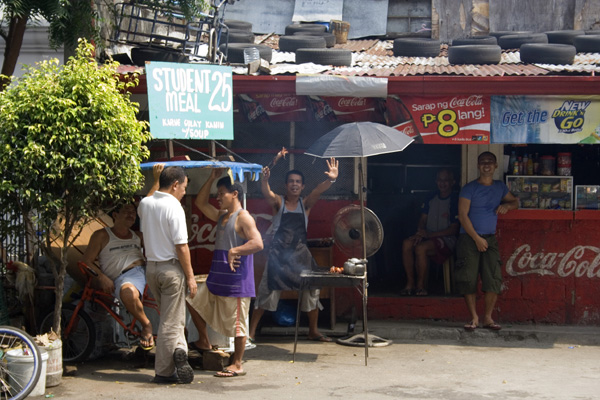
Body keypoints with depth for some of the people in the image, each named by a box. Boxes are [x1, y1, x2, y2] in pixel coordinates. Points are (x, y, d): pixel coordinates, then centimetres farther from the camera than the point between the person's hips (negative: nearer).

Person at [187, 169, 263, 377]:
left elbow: (258, 243, -23)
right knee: (195, 301, 21)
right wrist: (212, 179, 13)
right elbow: (200, 202, 21)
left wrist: (234, 251, -31)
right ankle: (204, 342, 31)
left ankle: (237, 365, 5)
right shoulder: (221, 216, 15)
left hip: (236, 282, -10)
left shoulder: (243, 218, -13)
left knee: (237, 324, -3)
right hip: (216, 279, 10)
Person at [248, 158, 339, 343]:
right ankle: (251, 331, 5)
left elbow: (318, 191, -14)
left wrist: (331, 180, -34)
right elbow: (266, 193, -22)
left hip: (300, 254, 3)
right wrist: (264, 180, -46)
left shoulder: (305, 204, 5)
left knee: (311, 290, 5)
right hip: (279, 252, -3)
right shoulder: (278, 202, -1)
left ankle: (313, 331, 19)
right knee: (267, 291, -1)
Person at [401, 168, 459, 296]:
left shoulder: (455, 201, -8)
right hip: (428, 235, 6)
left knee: (421, 248, -32)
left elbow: (454, 229, -11)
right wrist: (421, 232, -8)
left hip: (447, 239, -6)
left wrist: (429, 235, -17)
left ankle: (421, 286, -17)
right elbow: (423, 219, 15)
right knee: (407, 243, -23)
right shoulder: (431, 198, 12)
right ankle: (410, 283, -18)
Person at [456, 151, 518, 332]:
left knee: (493, 280, -7)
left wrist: (507, 205, 1)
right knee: (468, 280, -6)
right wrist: (477, 239, -12)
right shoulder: (470, 188, -3)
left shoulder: (500, 187, 12)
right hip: (469, 238, -3)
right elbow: (462, 215, -8)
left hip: (490, 239, 3)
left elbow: (515, 202, 26)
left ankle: (488, 318, 5)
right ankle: (474, 318, 5)